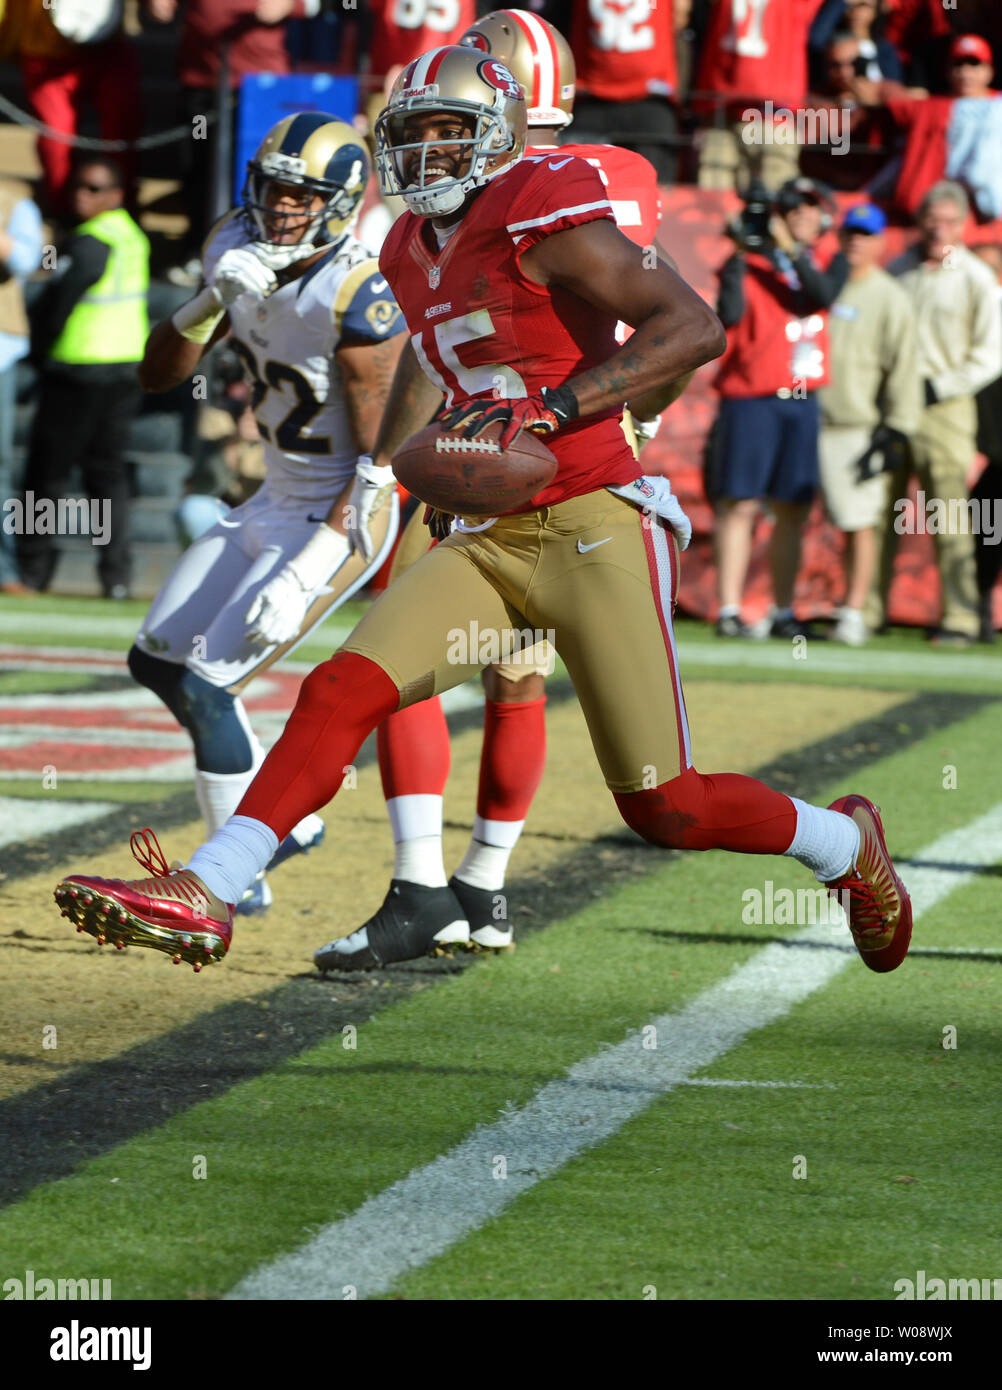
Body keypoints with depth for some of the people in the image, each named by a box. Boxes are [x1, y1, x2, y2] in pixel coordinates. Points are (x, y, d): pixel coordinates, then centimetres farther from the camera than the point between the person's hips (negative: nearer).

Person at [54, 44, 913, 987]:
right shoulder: (418, 254, 13)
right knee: (341, 692, -12)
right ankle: (201, 898, -14)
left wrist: (548, 410, -25)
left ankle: (844, 846, 24)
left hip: (593, 530, -7)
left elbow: (694, 328, -20)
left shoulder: (542, 219, -12)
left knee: (664, 809, -3)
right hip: (488, 545, 7)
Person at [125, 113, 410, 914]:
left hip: (335, 523, -9)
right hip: (274, 506, 9)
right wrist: (211, 303, -19)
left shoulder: (357, 300, -26)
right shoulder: (240, 253, -3)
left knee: (205, 688, -11)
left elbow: (381, 465, -23)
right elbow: (158, 376, 0)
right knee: (159, 661, 15)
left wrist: (303, 577, -27)